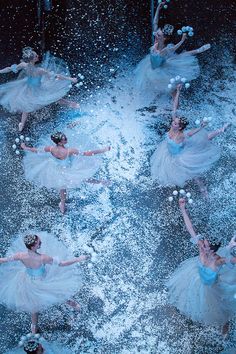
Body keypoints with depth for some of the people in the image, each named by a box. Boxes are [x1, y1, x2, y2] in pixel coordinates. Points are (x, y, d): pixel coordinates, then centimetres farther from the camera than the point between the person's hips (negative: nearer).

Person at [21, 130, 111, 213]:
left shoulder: (51, 149, -27)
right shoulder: (70, 151, -40)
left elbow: (36, 151, -12)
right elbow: (86, 153, -37)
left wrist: (25, 148, 7)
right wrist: (103, 150, -33)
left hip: (58, 170, 5)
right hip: (69, 170, -5)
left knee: (62, 186, 29)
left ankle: (63, 205, 50)